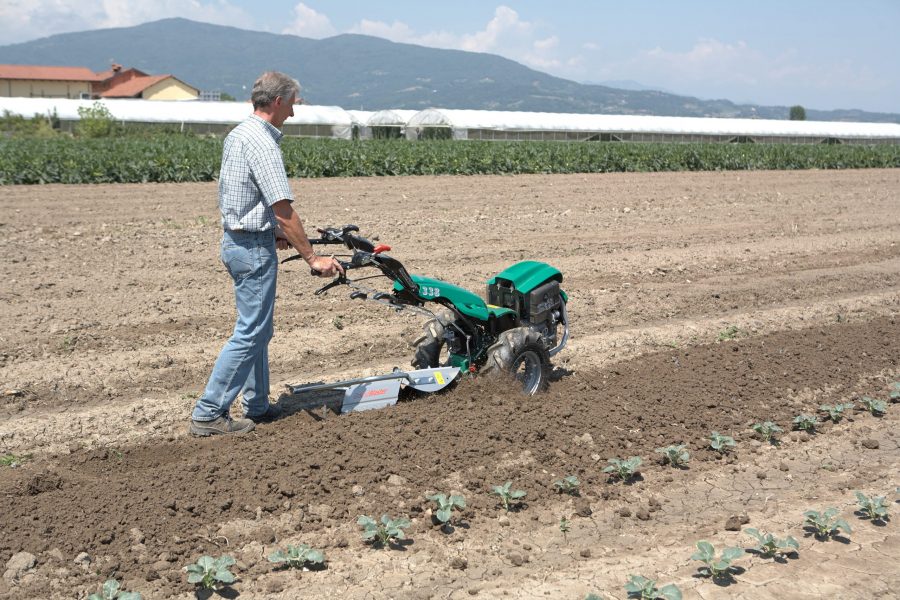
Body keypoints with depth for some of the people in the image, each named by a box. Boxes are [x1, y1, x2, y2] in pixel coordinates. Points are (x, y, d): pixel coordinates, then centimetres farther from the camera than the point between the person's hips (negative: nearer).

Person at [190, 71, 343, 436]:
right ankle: (208, 414, -1)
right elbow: (283, 210, -23)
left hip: (236, 239, 10)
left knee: (257, 328, 18)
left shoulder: (237, 135, 11)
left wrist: (273, 233, 21)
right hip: (254, 248, -10)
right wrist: (312, 258, -20)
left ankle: (257, 406, 26)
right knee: (250, 333, -4)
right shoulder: (262, 144, -20)